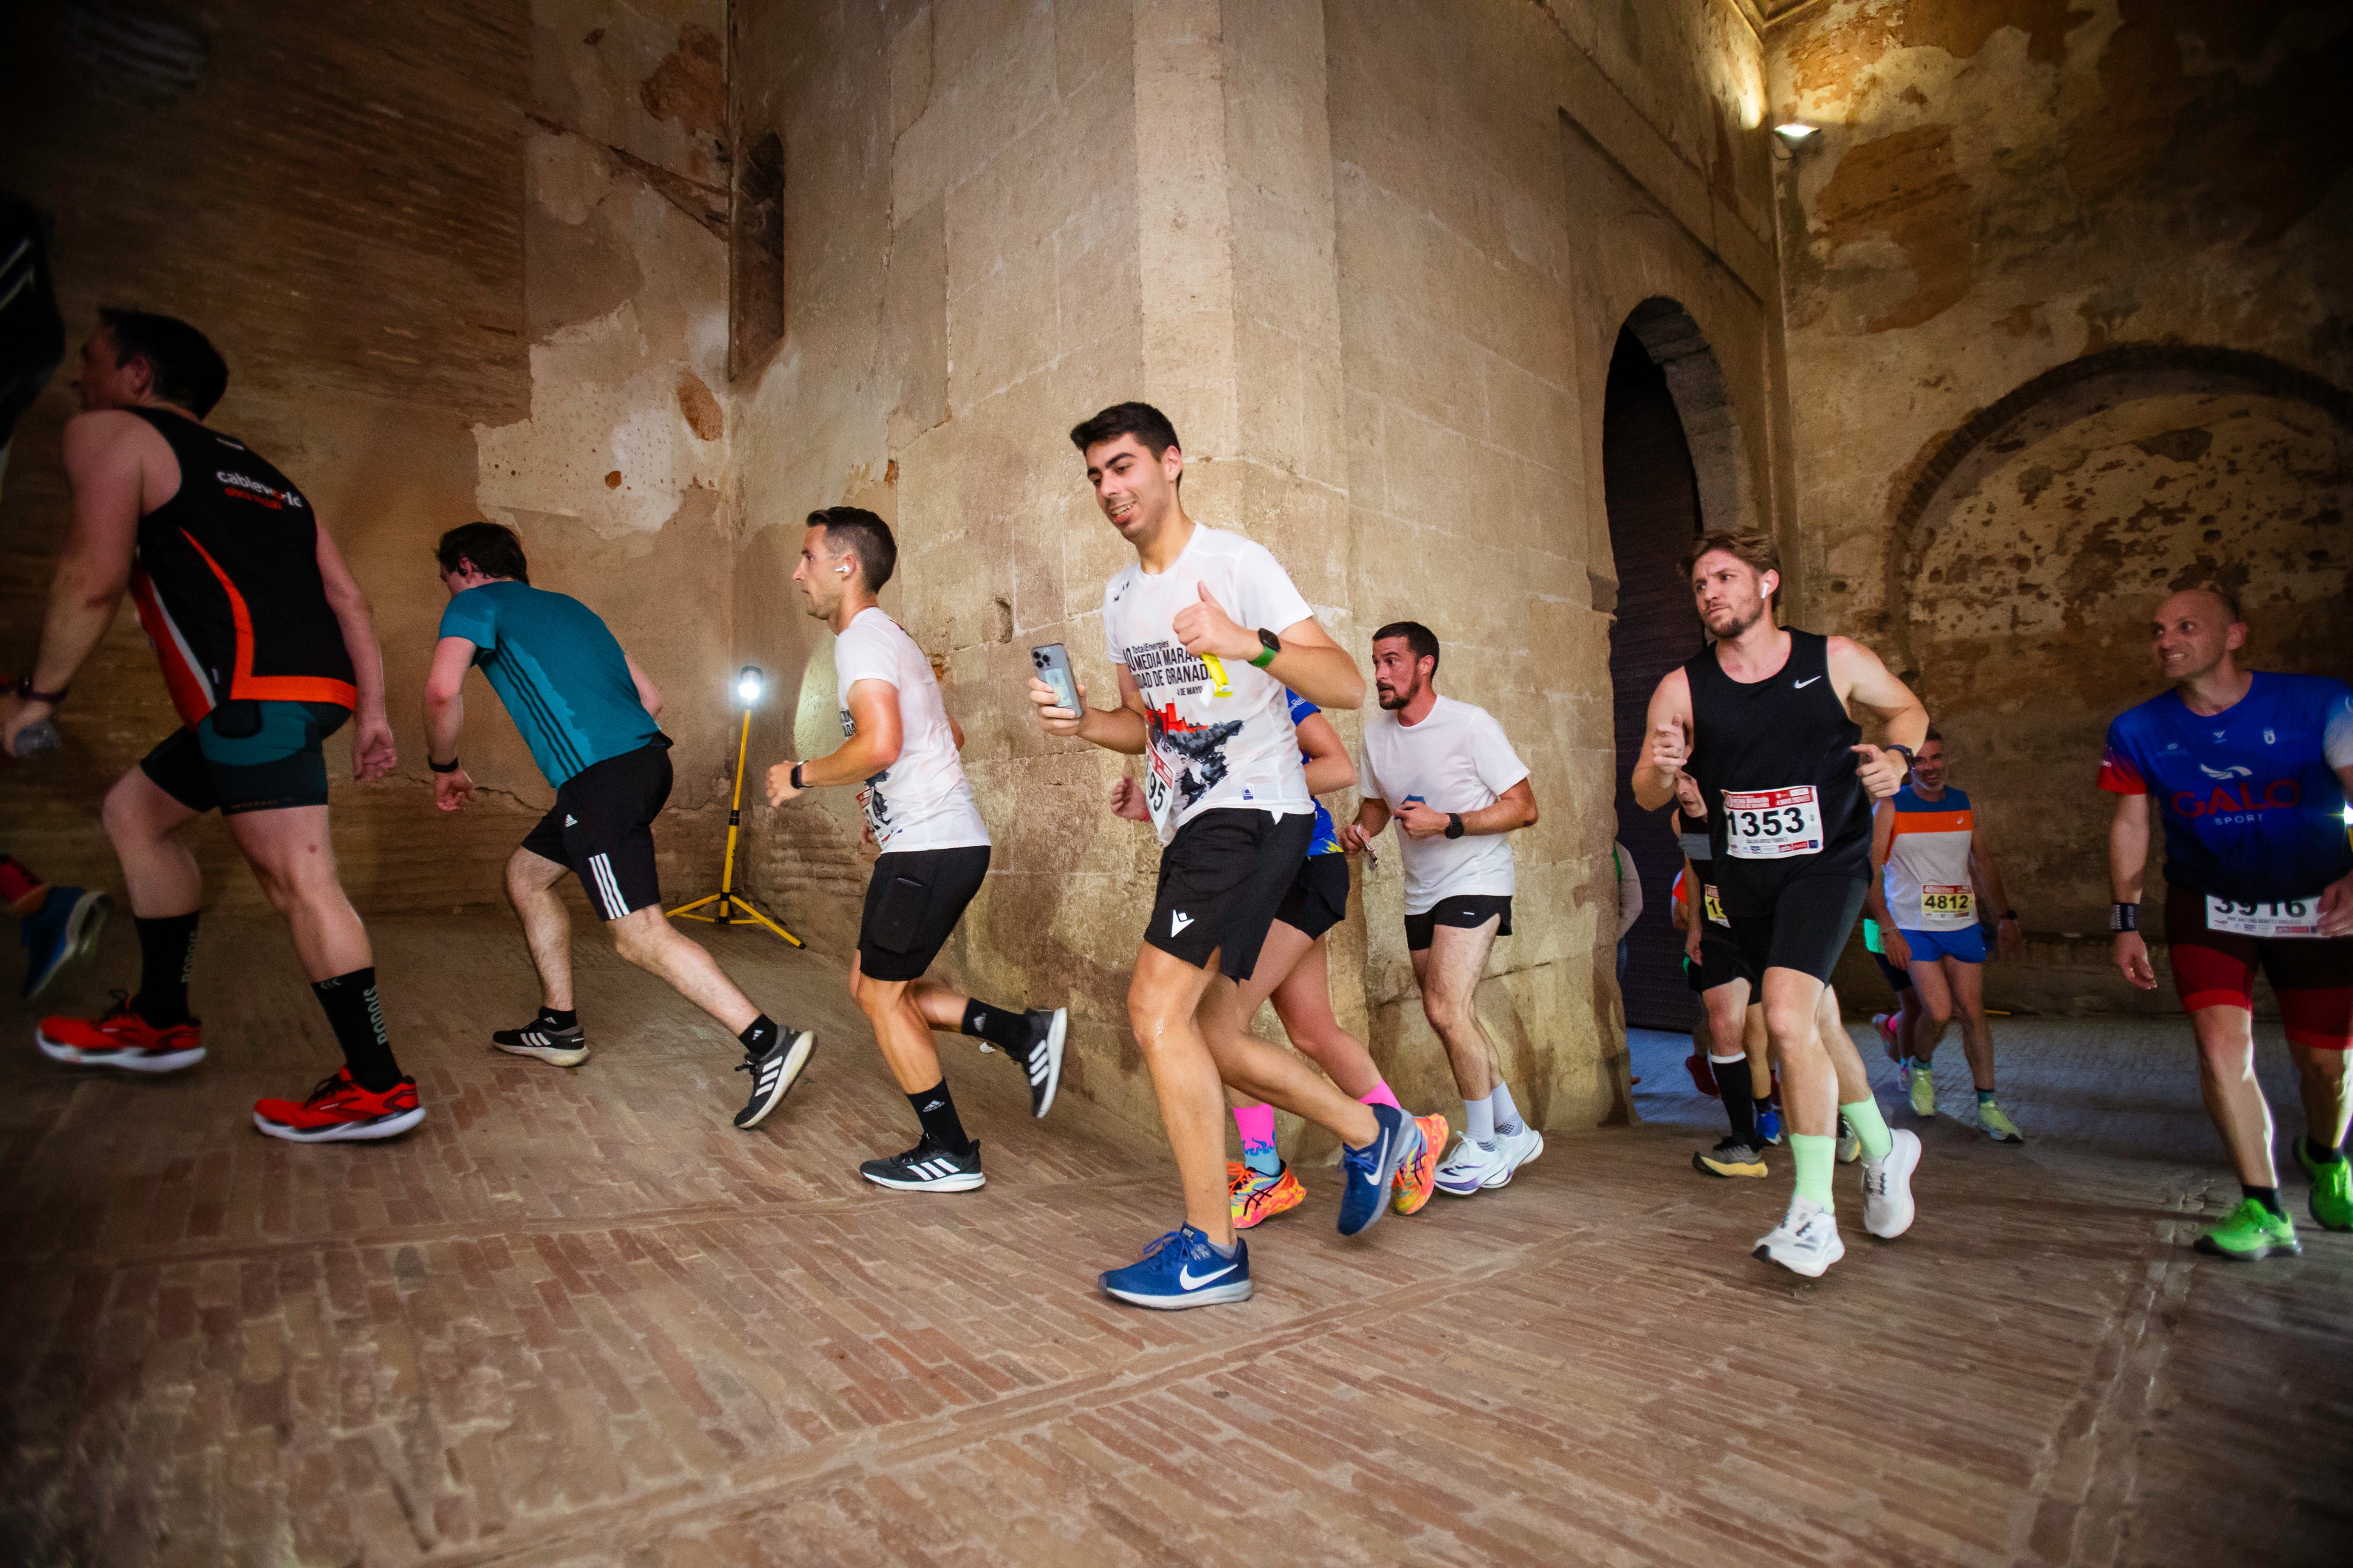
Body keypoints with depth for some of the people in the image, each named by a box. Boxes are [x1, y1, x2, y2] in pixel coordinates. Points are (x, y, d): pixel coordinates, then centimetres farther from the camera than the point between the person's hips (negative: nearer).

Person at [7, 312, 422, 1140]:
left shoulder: (108, 432, 8)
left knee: (297, 880, -12)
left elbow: (94, 577, -4)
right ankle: (161, 1020, 31)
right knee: (134, 810, 25)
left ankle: (378, 1086, -12)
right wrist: (372, 714, 17)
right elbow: (347, 597, 20)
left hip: (255, 688, -9)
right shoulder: (256, 471, 29)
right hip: (314, 682, 9)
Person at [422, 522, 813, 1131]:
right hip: (645, 756, 9)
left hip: (601, 778, -9)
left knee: (639, 935, -11)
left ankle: (769, 1043, -19)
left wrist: (444, 767, 4)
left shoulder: (477, 603, 6)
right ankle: (561, 1028, 30)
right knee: (526, 874, 24)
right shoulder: (567, 605, 28)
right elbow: (649, 698, 24)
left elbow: (443, 691, -13)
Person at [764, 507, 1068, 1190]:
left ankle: (948, 1153, 13)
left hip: (929, 847, -10)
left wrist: (800, 776, -12)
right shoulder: (889, 635, 21)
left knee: (881, 993, 3)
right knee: (875, 987, 16)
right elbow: (950, 734, 28)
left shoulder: (862, 637, -11)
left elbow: (880, 743, -27)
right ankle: (1023, 1032, 11)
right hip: (946, 841, 10)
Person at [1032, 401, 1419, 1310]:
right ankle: (1369, 1131, 29)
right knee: (1211, 1041, 11)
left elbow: (1347, 687, -15)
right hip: (1189, 826, 9)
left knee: (1157, 1007, -17)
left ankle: (1211, 1249, -4)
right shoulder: (1120, 598, 17)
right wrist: (1082, 721, 2)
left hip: (1250, 812, -9)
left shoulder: (1235, 562, -7)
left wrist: (1251, 644, -32)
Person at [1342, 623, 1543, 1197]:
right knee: (1452, 1019, 12)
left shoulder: (1470, 724, -14)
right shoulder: (1376, 731, 3)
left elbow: (1524, 808, -14)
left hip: (1476, 880, -7)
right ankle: (1513, 1132, 30)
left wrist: (1446, 823, -24)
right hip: (1421, 891, 7)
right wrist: (1359, 828, -6)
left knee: (1447, 1009, -18)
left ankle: (1482, 1147, 1)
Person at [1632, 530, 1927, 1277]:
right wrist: (1662, 769, -25)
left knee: (1788, 1018, -20)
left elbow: (1907, 709, 13)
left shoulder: (1836, 660, -5)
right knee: (1812, 1020, 18)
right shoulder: (1682, 689, -3)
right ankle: (1882, 1146, 44)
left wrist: (1896, 755, -8)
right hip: (1740, 875, 4)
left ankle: (1813, 1216, -8)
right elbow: (1646, 796, -2)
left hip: (1826, 865, -3)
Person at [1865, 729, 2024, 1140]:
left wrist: (2006, 915, 12)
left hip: (1963, 925, 4)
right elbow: (1869, 872, -7)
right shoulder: (1890, 807, -5)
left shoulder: (1964, 804, 8)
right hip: (1913, 929, -4)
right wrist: (1888, 929, -13)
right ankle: (1919, 1067, 19)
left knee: (1972, 1011, 2)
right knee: (1938, 1012, -12)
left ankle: (1987, 1105, 11)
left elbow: (1983, 863, 18)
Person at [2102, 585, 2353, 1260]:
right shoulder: (2137, 731, -8)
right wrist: (2125, 922, -1)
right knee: (2222, 1047, -13)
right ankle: (2263, 1209, 0)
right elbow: (2131, 825, 1)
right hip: (2207, 906, 1)